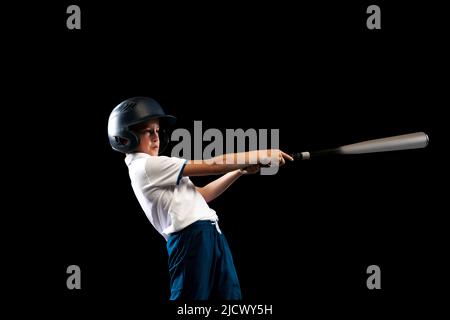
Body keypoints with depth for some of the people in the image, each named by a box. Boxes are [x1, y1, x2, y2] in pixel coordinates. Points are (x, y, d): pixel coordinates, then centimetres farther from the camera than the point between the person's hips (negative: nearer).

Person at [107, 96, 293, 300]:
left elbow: (201, 195, 22)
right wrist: (261, 155, -3)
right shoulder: (145, 166, -8)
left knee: (229, 295, 7)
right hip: (190, 238, -10)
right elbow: (210, 166, -8)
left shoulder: (157, 170, 23)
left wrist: (241, 170, 13)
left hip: (210, 236, 10)